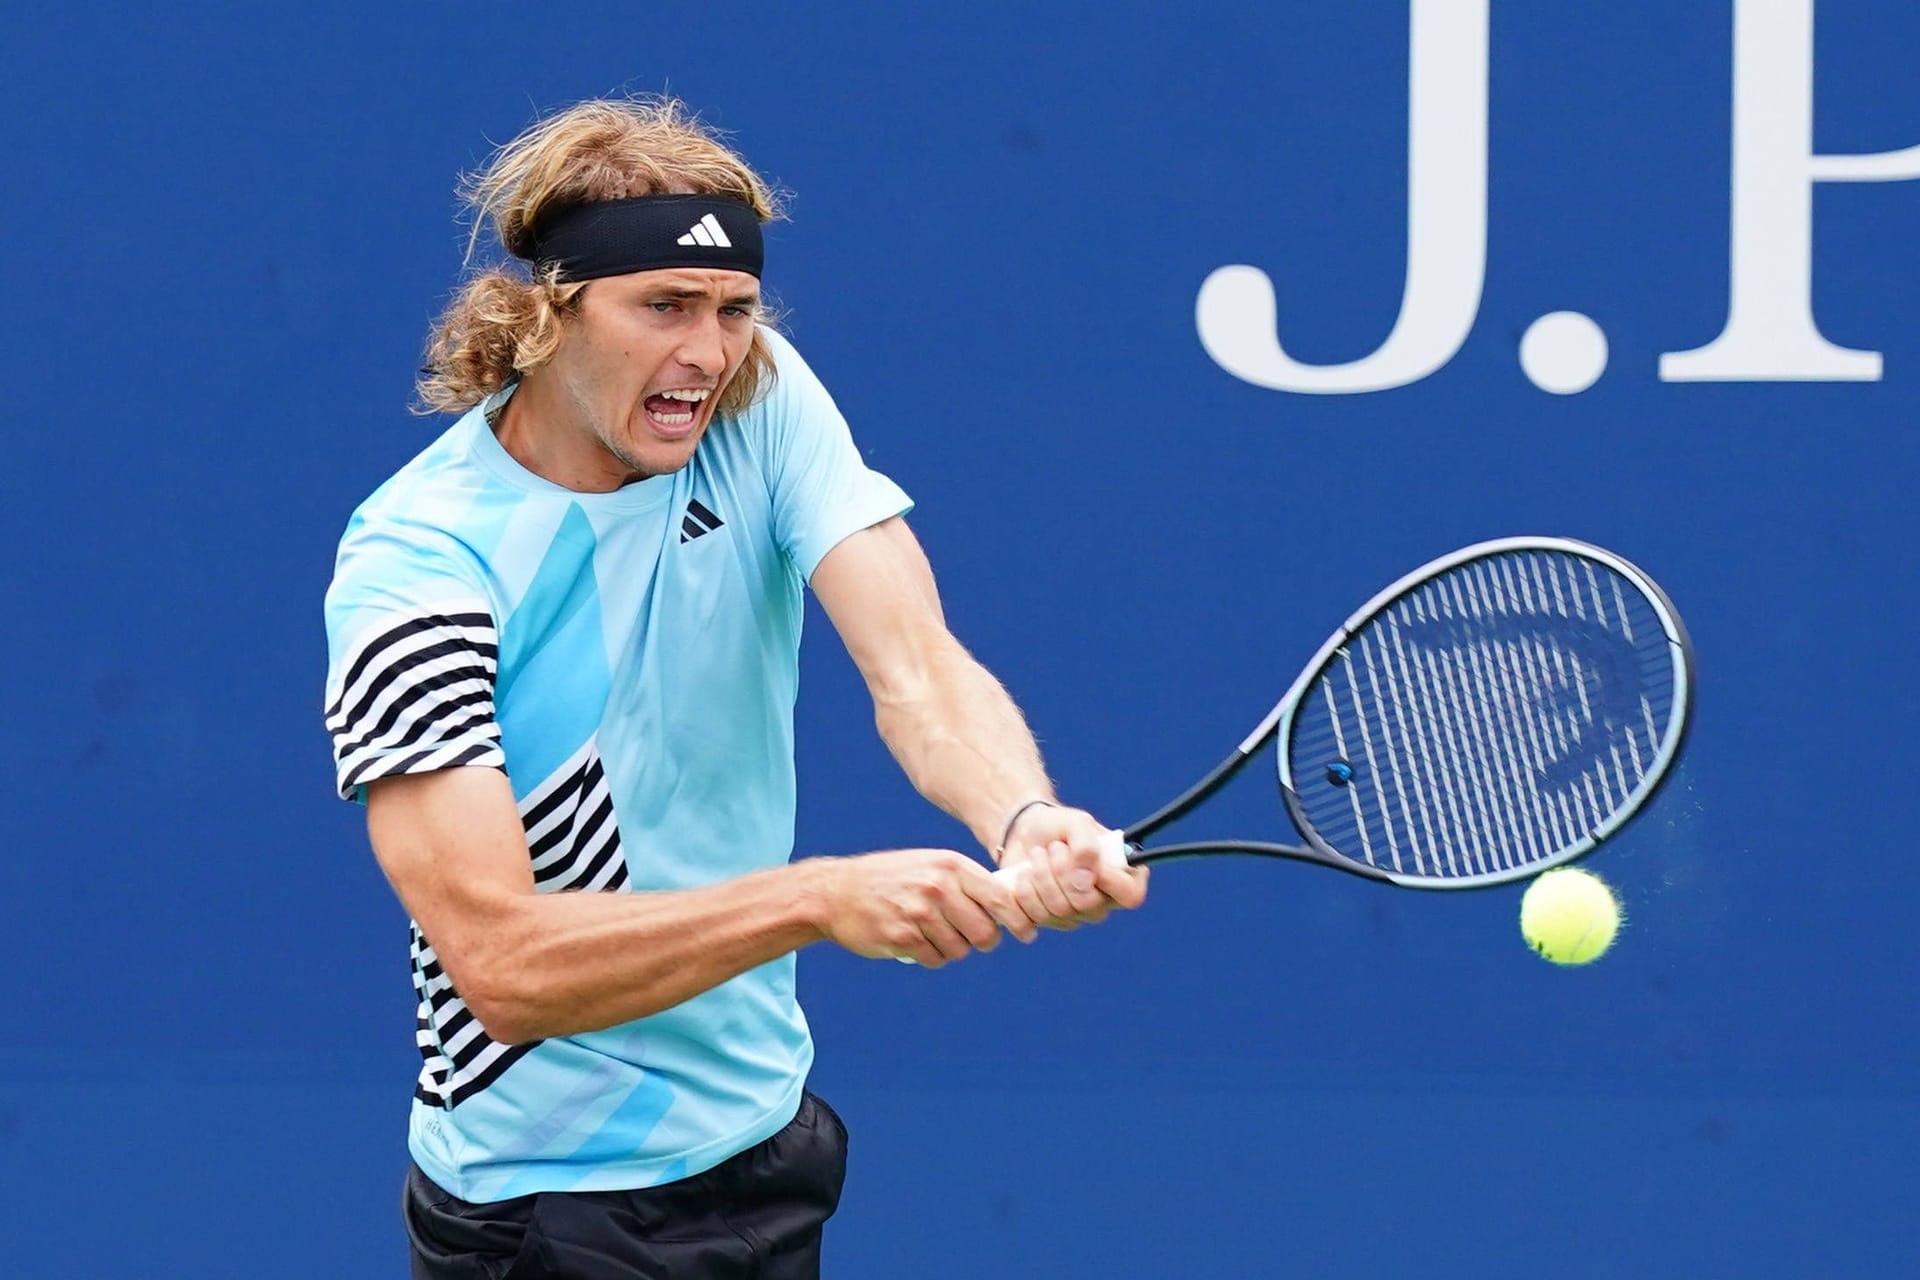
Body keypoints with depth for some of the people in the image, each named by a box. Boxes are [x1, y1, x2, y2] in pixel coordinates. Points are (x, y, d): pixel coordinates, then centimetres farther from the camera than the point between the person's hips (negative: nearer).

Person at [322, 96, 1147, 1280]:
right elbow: (503, 967, -29)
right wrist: (821, 898, -39)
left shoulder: (763, 403, -5)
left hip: (765, 1129, 5)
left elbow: (917, 671, -17)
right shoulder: (416, 565, -21)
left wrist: (1025, 822, -39)